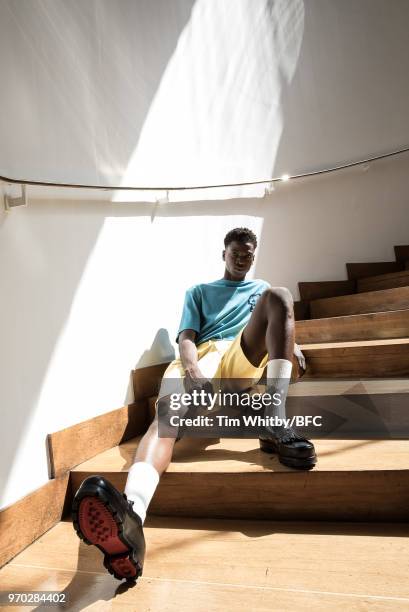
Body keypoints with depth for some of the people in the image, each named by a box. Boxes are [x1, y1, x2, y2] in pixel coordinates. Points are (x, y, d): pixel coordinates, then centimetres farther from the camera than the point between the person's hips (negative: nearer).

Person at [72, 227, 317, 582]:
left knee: (278, 296, -24)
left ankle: (275, 426, -36)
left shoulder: (261, 288, 36)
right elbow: (186, 338, 11)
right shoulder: (199, 292, 28)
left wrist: (292, 344, -3)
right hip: (200, 360, -1)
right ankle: (132, 514, -64)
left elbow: (280, 315, 24)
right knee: (167, 409, -34)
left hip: (244, 355, 1)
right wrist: (191, 368, -14)